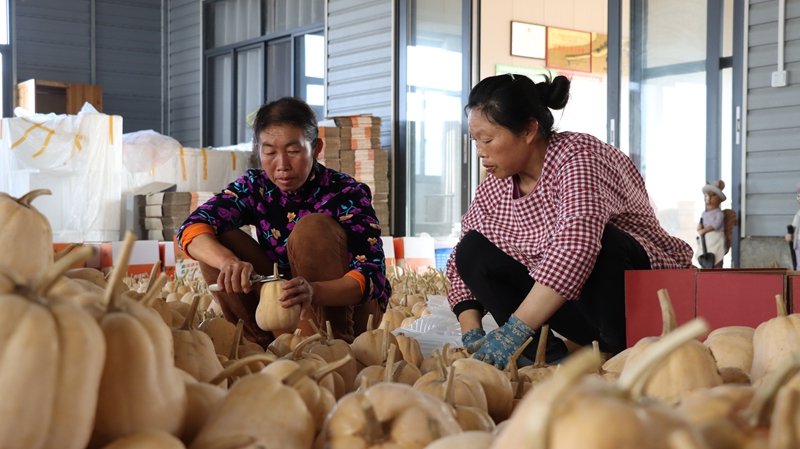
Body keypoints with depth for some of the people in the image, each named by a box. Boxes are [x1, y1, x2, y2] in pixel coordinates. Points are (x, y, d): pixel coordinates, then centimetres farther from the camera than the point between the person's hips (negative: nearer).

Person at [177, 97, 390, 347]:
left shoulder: (348, 194, -18)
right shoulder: (255, 187, -7)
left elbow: (372, 276, -30)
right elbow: (193, 228, -20)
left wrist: (313, 291, -51)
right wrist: (228, 261, -43)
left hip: (350, 309, -4)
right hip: (286, 306, 4)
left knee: (312, 228, -27)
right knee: (217, 241, -13)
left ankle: (334, 342, -23)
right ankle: (260, 343, -12)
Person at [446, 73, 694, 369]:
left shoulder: (579, 157, -22)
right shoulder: (492, 191, 0)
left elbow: (576, 247, -38)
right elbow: (461, 265, 5)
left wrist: (514, 331, -42)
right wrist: (472, 335, -13)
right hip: (556, 297, 7)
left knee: (597, 244, -37)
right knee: (473, 251, -7)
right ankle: (546, 353, -13)